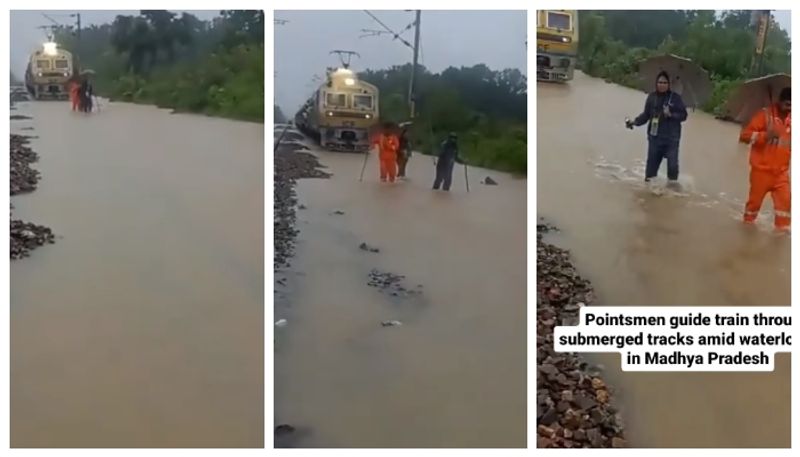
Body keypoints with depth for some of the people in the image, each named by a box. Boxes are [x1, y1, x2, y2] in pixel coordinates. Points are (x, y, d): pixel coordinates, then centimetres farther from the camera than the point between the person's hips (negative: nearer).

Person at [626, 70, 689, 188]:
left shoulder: (675, 97, -5)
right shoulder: (652, 97, 1)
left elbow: (684, 115, -3)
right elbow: (646, 115, 8)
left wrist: (671, 115, -18)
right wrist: (635, 122, -5)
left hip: (671, 137, -2)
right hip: (655, 137, 2)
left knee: (672, 162, -3)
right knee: (652, 161, 9)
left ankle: (672, 183, 11)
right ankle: (648, 182, 22)